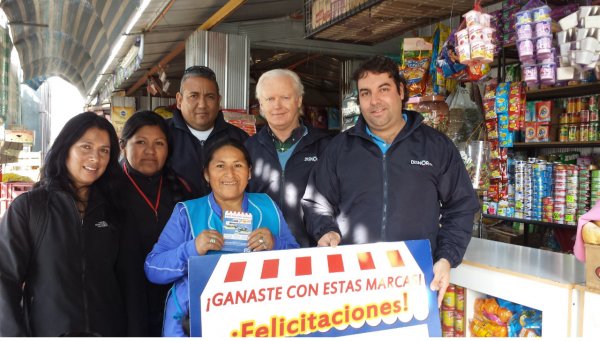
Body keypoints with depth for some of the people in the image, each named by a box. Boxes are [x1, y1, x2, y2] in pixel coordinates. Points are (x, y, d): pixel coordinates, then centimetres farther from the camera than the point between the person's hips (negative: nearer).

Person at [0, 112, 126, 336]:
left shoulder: (111, 210, 5)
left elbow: (122, 278, 6)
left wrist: (131, 330, -1)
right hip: (46, 332, -3)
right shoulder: (28, 207, -5)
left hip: (109, 331, 3)